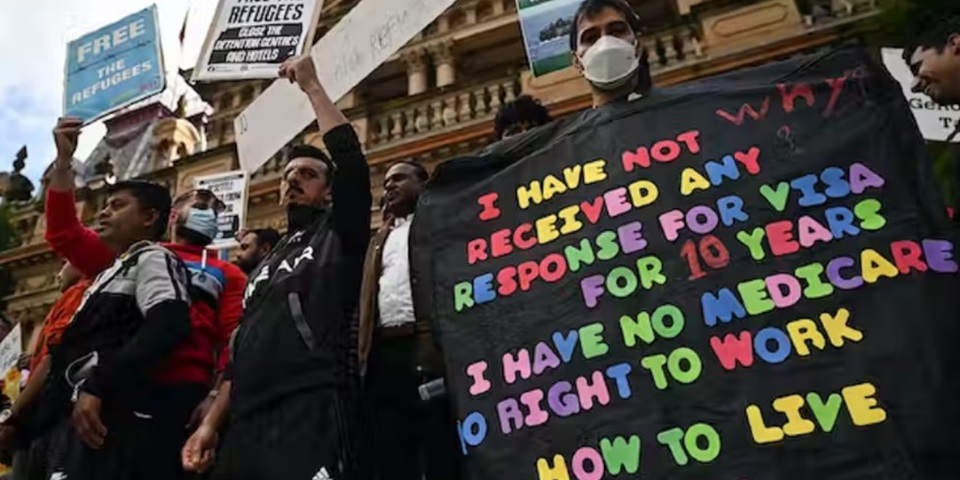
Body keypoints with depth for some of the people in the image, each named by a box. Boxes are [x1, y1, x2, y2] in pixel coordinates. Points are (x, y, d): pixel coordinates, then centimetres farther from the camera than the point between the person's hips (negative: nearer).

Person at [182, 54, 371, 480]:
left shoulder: (338, 235, 9)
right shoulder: (265, 264, 26)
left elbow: (351, 157, -7)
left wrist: (311, 86, 2)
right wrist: (211, 422, 15)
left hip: (310, 410, -7)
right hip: (246, 421, 7)